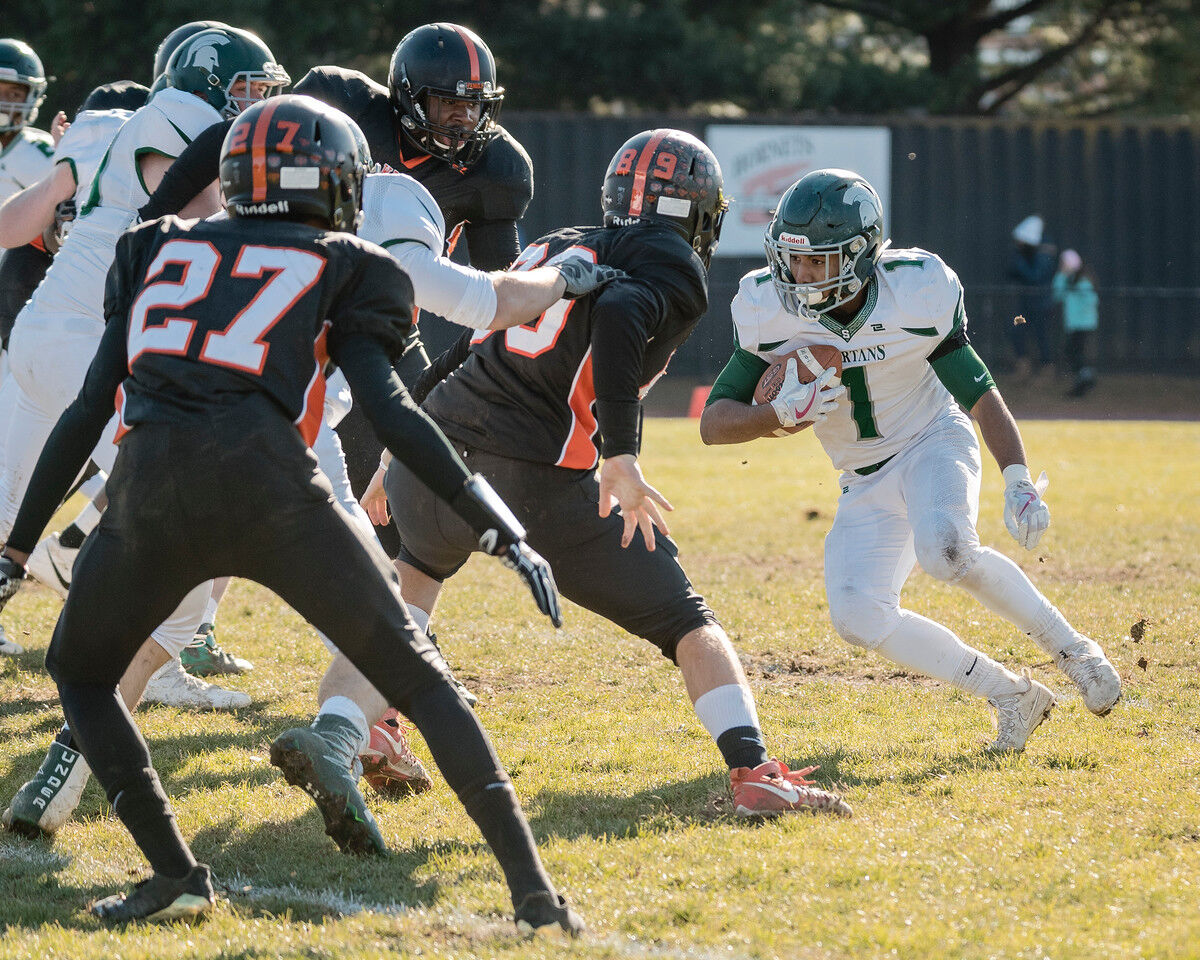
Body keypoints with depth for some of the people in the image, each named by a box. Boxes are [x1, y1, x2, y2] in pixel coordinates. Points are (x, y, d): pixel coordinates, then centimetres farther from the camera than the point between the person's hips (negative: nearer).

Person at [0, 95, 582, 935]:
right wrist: (500, 526, 1)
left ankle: (175, 873, 13)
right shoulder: (340, 269, 17)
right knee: (417, 677, 9)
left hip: (151, 489, 2)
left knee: (82, 672, 26)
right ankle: (532, 886, 1)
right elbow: (388, 411, 2)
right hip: (270, 485, -2)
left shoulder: (160, 251, 25)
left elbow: (89, 413, 22)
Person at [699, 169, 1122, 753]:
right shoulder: (772, 314, -16)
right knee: (859, 618, -16)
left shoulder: (915, 296, -21)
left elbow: (980, 394, -14)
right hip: (867, 484, 4)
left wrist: (1018, 480, -27)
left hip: (934, 444, -4)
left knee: (945, 551, -35)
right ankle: (1010, 697, -1)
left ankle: (1071, 650, -14)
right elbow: (714, 423, -14)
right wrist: (783, 414, -34)